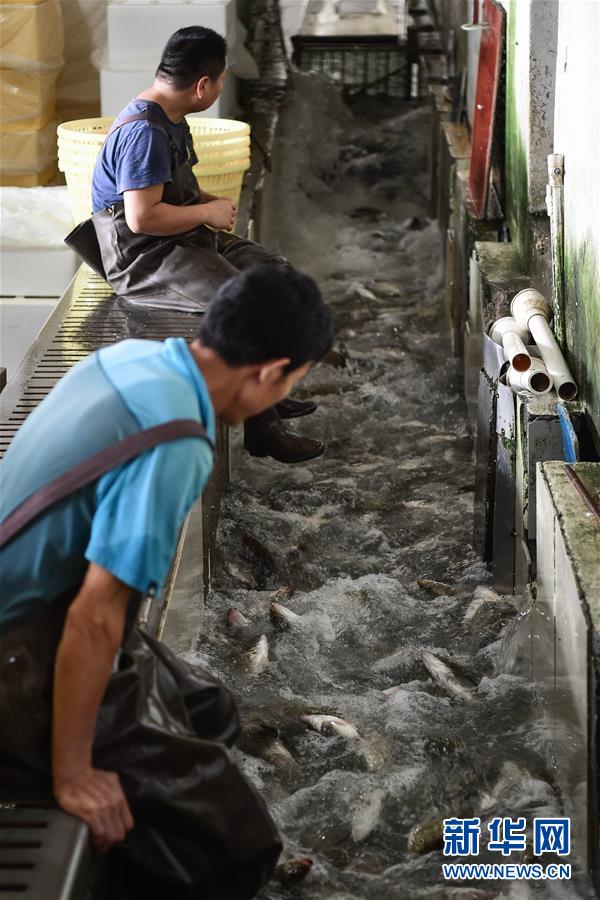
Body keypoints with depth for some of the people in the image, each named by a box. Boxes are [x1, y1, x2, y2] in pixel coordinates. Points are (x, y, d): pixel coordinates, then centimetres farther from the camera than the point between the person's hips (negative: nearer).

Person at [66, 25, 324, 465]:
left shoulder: (169, 119, 9)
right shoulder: (144, 131, -23)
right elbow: (142, 217, -29)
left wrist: (211, 201, 8)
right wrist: (209, 213, -17)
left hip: (181, 240, 11)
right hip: (143, 258, -11)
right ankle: (261, 428, -16)